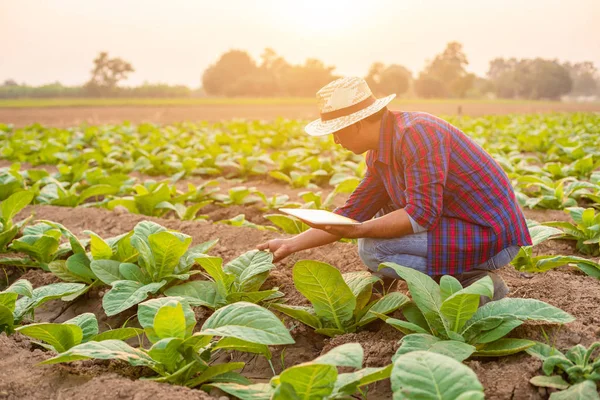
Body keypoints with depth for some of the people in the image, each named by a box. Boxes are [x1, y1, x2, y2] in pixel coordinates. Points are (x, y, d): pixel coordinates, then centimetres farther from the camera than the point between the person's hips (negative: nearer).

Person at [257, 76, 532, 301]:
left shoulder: (416, 132, -22)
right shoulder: (380, 151, 7)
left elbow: (422, 215, -28)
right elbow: (354, 211, 10)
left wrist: (358, 231, -30)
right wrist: (292, 244, 8)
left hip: (492, 235, -9)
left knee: (372, 249, -16)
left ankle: (478, 285, -6)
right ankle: (455, 279, 12)